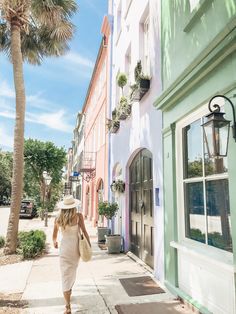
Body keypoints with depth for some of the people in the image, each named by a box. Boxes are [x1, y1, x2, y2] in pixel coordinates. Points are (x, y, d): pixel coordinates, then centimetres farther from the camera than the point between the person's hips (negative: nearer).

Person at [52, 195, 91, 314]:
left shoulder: (58, 219, -4)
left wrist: (54, 242, 30)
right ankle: (69, 290, 48)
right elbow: (84, 231, -12)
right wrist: (89, 244, 0)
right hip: (76, 247, 0)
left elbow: (54, 234, 10)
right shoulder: (78, 216, -12)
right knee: (73, 270, 26)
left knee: (66, 275, 5)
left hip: (65, 247, 0)